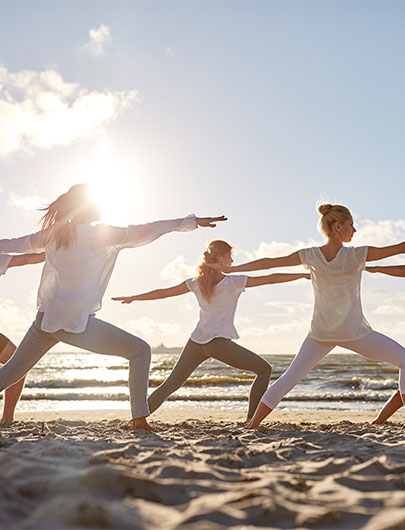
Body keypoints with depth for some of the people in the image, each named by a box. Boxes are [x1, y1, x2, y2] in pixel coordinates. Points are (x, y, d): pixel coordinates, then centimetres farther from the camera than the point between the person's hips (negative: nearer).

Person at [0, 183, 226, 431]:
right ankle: (139, 418, -5)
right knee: (140, 351, 0)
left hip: (44, 320, 7)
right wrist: (193, 221, -4)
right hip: (75, 323, -7)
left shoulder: (53, 233, 12)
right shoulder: (100, 234, -5)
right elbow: (145, 231, -7)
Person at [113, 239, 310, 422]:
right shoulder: (234, 282, 0)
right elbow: (270, 279, 1)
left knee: (170, 384, 14)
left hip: (196, 342, 6)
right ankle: (251, 419, 1)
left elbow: (163, 292, 15)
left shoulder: (196, 282, 12)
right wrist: (303, 274, 9)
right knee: (264, 370, 6)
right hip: (218, 342, -5)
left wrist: (133, 298, 27)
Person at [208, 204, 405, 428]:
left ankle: (252, 425, 10)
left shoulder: (310, 256, -2)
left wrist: (231, 269, 11)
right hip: (353, 332, -4)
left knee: (289, 377, 12)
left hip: (320, 332, 4)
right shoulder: (355, 255, -12)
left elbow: (269, 262, 3)